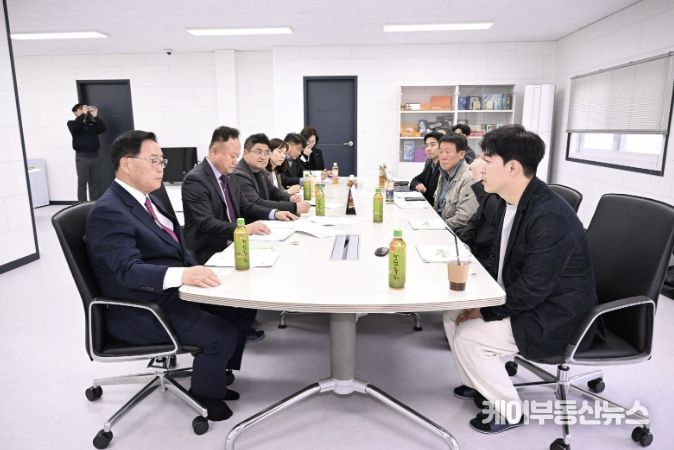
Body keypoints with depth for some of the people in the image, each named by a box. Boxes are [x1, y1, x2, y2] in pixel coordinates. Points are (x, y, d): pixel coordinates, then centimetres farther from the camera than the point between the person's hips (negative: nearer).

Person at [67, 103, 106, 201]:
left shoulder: (92, 123, 15)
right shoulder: (72, 123, 6)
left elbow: (102, 128, -1)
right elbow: (74, 127, -17)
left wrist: (95, 116, -9)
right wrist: (83, 114, -14)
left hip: (94, 156, 3)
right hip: (82, 156, -3)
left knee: (95, 182, 6)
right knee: (82, 182, -1)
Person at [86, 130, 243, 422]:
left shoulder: (145, 199, 9)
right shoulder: (108, 211, -19)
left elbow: (175, 247, 13)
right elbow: (129, 270, -30)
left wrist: (197, 272, -4)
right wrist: (182, 274, -45)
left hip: (170, 293, 9)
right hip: (142, 312, -9)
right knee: (223, 333, -19)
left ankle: (215, 374, 20)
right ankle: (204, 393, 9)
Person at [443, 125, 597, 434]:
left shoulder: (550, 216, -30)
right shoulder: (511, 202, 0)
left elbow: (534, 288, -28)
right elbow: (499, 263, 10)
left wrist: (485, 311, -18)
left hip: (554, 317, -9)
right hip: (524, 302, 9)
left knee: (467, 337, -16)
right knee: (453, 314, 6)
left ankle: (509, 410, 7)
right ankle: (478, 384, 26)